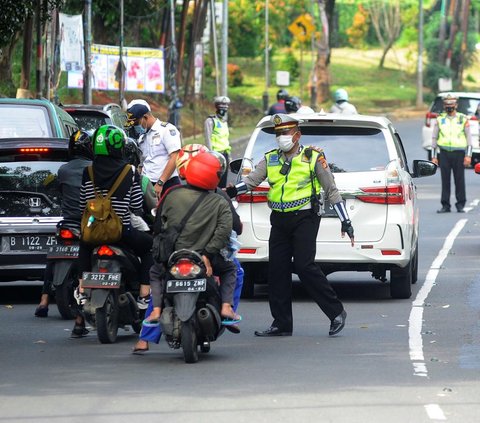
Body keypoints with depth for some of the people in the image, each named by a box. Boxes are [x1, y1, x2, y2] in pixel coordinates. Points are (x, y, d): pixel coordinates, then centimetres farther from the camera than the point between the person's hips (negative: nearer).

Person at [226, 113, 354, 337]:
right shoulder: (270, 160, 13)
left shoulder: (313, 158, 1)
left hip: (304, 219, -6)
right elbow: (251, 179, 1)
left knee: (305, 266, -16)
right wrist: (231, 190, -19)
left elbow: (331, 190, 3)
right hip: (279, 221, 6)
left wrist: (345, 221, 0)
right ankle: (281, 324, 9)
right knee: (277, 270, 2)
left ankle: (336, 312, -7)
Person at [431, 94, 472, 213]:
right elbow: (434, 138, 12)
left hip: (459, 153, -1)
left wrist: (468, 155, -4)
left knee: (460, 180, 0)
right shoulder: (439, 119, 9)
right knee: (445, 181, 0)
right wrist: (433, 156, 5)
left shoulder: (463, 119, 5)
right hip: (444, 154, 1)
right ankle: (445, 205, 5)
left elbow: (469, 138, 5)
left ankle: (460, 205, 7)